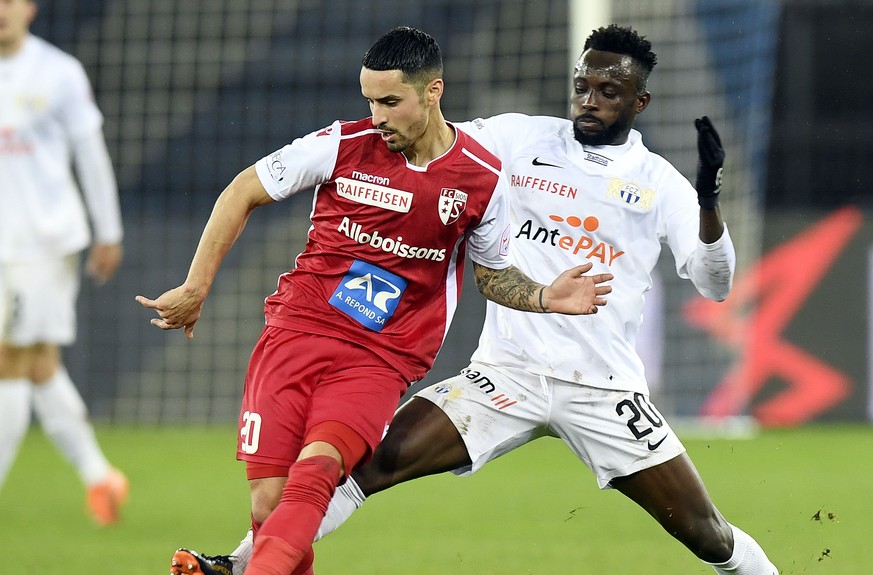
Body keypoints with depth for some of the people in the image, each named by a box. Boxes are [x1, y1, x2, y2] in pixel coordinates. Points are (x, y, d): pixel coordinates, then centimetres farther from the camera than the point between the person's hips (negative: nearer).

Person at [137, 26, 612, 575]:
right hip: (296, 331, 1)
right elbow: (243, 193, 10)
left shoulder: (483, 179, 1)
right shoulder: (343, 145, -3)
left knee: (316, 470, -29)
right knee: (269, 504, -11)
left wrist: (545, 298, -2)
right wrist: (195, 289, 9)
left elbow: (493, 275, 18)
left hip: (382, 360, -1)